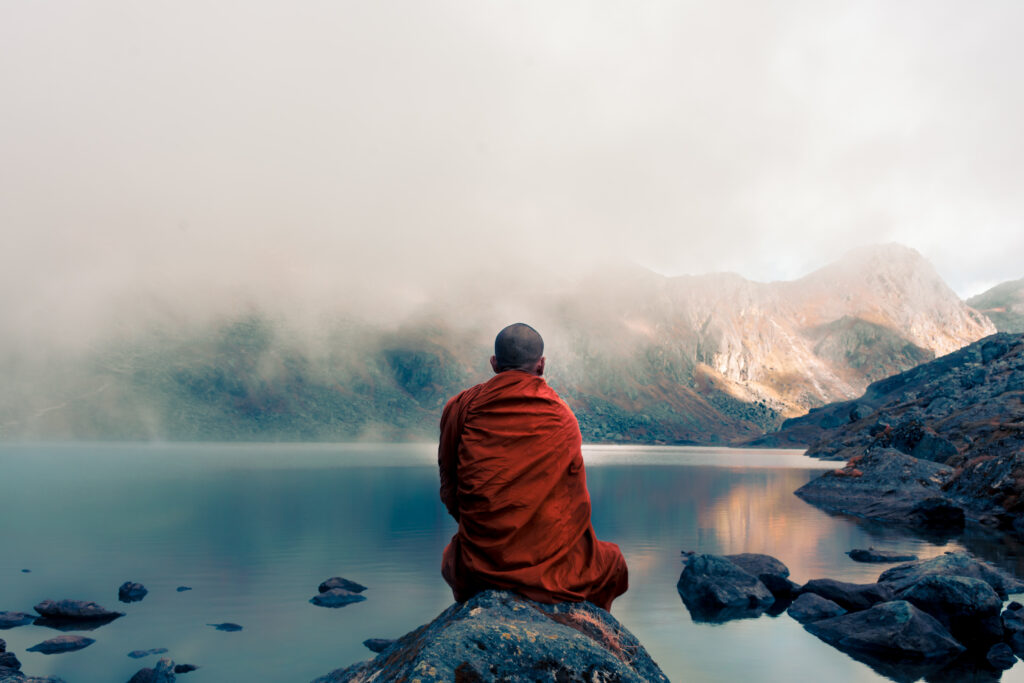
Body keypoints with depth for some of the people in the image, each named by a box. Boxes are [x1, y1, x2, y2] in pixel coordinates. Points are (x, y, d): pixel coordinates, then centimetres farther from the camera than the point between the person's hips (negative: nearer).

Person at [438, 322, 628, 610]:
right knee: (613, 564, 31)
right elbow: (576, 500, 4)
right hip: (550, 563, -1)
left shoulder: (460, 407, -6)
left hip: (478, 565, 2)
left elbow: (449, 491, 3)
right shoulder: (561, 417, -7)